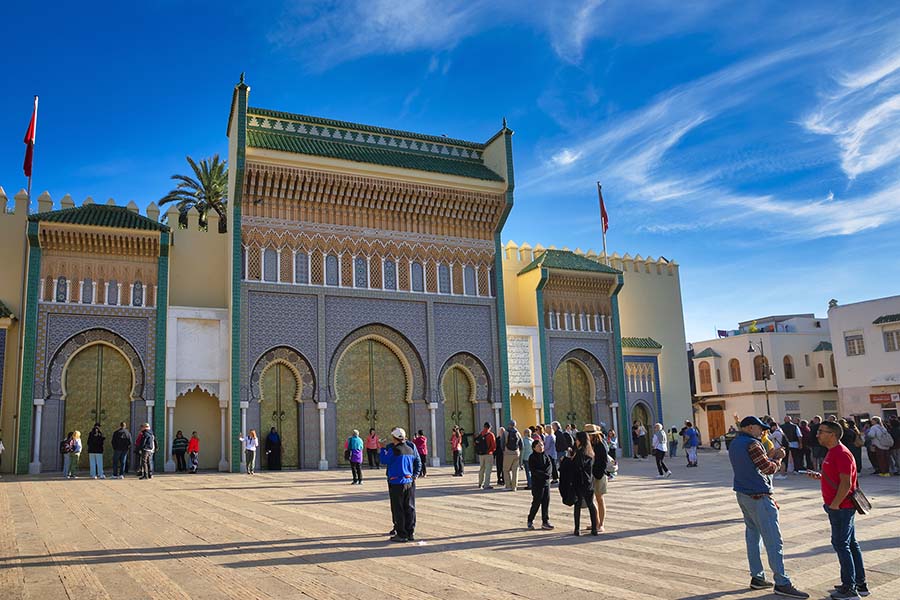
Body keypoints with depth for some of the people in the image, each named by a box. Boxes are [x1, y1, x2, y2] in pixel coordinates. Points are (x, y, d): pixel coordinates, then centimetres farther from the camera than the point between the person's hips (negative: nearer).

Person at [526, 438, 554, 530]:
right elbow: (533, 470, -13)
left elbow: (549, 467, 2)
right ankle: (530, 521, 12)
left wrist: (547, 473, -17)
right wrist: (543, 474, -18)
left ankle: (545, 522, 10)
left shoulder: (546, 456, 11)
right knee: (536, 502, -3)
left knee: (546, 502, 4)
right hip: (537, 483, -5)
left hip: (546, 482, 5)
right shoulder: (532, 457, -5)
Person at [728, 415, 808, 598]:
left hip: (742, 494, 10)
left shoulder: (734, 444, 13)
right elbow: (769, 469, -15)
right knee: (773, 541, -5)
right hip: (758, 496, -10)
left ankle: (757, 578, 18)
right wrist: (778, 458, 1)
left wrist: (772, 456, 13)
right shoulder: (752, 444, -17)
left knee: (752, 535, 14)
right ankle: (782, 583, -3)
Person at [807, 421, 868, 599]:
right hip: (842, 507, 10)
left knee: (840, 544, -5)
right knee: (851, 544, 15)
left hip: (841, 507, -10)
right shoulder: (832, 452, 13)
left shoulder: (841, 454, -19)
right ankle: (860, 584, 24)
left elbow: (845, 483, -23)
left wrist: (834, 504, -19)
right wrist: (819, 476, 8)